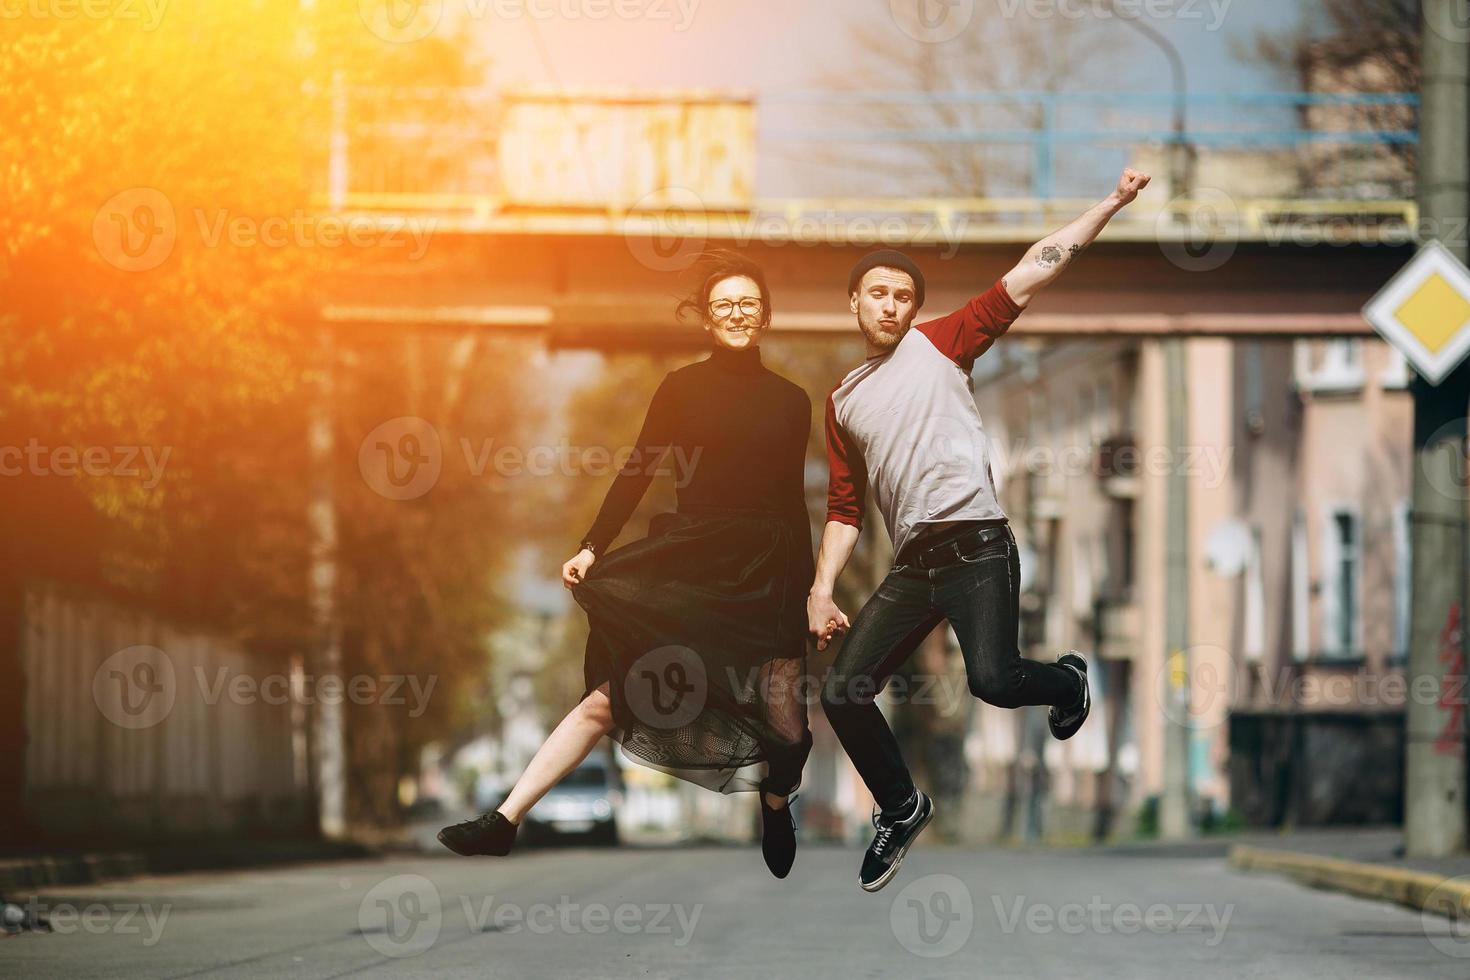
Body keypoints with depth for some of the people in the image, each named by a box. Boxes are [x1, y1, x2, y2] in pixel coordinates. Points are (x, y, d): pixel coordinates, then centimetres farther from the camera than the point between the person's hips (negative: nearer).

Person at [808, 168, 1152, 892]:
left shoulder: (940, 344, 7)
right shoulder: (843, 402, 20)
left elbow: (1030, 275, 0)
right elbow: (844, 508, 21)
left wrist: (1113, 202, -6)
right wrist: (821, 590, 8)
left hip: (976, 546, -5)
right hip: (911, 565, 5)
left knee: (992, 679, -24)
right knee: (842, 692, -4)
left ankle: (1068, 680, 12)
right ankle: (901, 809, 19)